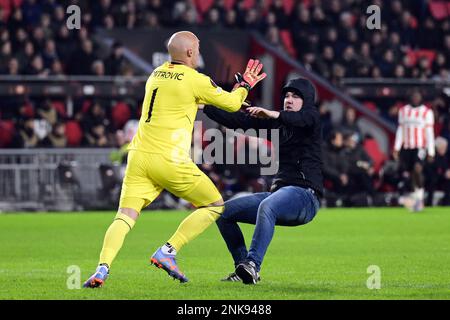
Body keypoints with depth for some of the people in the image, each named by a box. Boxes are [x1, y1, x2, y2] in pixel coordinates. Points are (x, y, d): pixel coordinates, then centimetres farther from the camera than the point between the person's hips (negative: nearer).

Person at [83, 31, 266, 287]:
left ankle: (103, 268, -23)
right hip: (169, 160, -6)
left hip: (139, 157, 6)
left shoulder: (156, 75, 16)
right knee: (215, 206, 10)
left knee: (125, 217, 1)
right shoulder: (195, 80, -4)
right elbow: (232, 104, 6)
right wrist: (246, 85, 26)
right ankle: (168, 252, 0)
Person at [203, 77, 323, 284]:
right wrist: (204, 107, 3)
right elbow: (238, 121, 12)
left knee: (267, 206, -38)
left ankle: (253, 265, -50)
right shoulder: (276, 122, 19)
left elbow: (300, 119, -24)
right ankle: (242, 269, -2)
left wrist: (272, 114, -44)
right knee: (224, 211, 2)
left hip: (305, 194, -8)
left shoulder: (311, 116, 1)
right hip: (279, 190, 8)